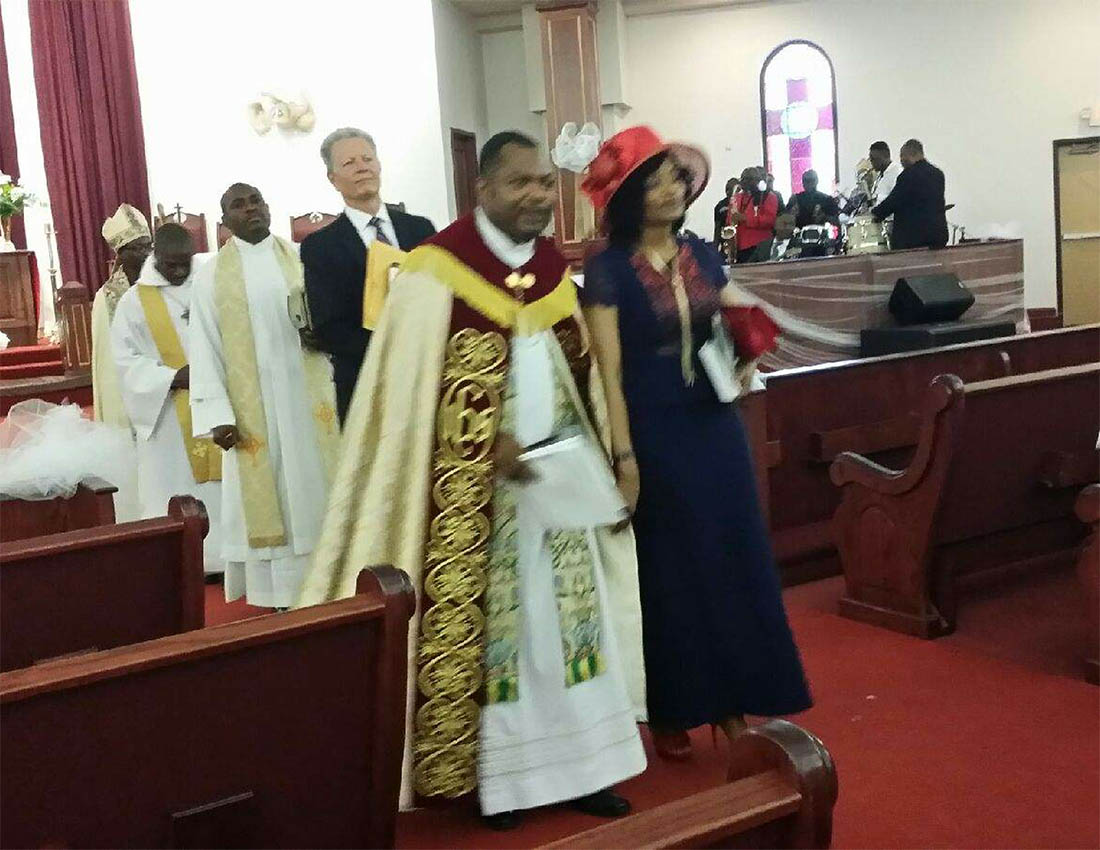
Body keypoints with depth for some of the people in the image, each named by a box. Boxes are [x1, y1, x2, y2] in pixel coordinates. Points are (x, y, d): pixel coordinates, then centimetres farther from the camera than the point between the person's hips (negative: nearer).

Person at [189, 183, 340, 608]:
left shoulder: (301, 259, 7)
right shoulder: (211, 275, 3)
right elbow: (205, 347, -2)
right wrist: (217, 413, -10)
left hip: (308, 397, 1)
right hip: (253, 407, -1)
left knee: (315, 488, 5)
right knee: (266, 499, 3)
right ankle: (281, 594, 10)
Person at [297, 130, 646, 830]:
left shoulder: (554, 266, 9)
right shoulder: (441, 267, -10)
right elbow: (419, 381, -13)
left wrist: (582, 444, -2)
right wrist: (492, 442, -20)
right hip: (475, 482, -6)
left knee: (565, 612, 9)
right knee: (484, 615, 2)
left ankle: (570, 762, 19)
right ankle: (493, 771, 14)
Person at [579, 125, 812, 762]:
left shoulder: (703, 257, 7)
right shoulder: (609, 270, -9)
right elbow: (609, 369, -11)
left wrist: (744, 363, -4)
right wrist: (624, 455, -16)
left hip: (716, 428, 5)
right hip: (655, 435, -5)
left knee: (735, 560, 7)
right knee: (670, 571, 4)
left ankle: (732, 701, 20)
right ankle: (672, 712, 18)